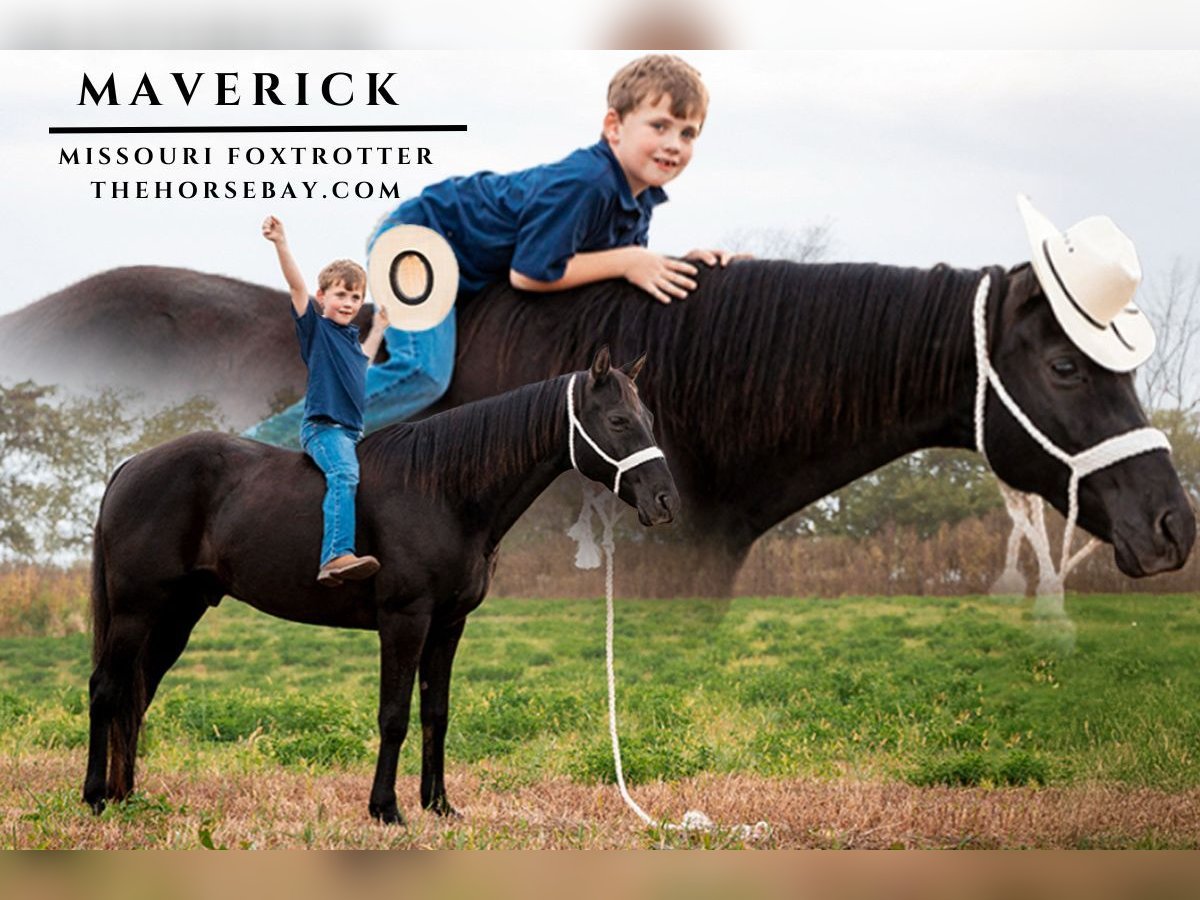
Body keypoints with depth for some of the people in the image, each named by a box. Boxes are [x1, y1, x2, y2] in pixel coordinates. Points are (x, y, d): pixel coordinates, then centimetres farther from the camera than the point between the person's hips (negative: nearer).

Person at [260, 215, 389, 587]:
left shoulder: (351, 336, 22)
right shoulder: (316, 327, 1)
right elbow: (297, 286, -12)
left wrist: (378, 330, 43)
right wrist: (281, 244, -23)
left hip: (350, 429, 10)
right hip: (323, 426, -10)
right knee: (344, 475, -32)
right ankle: (337, 555, -49)